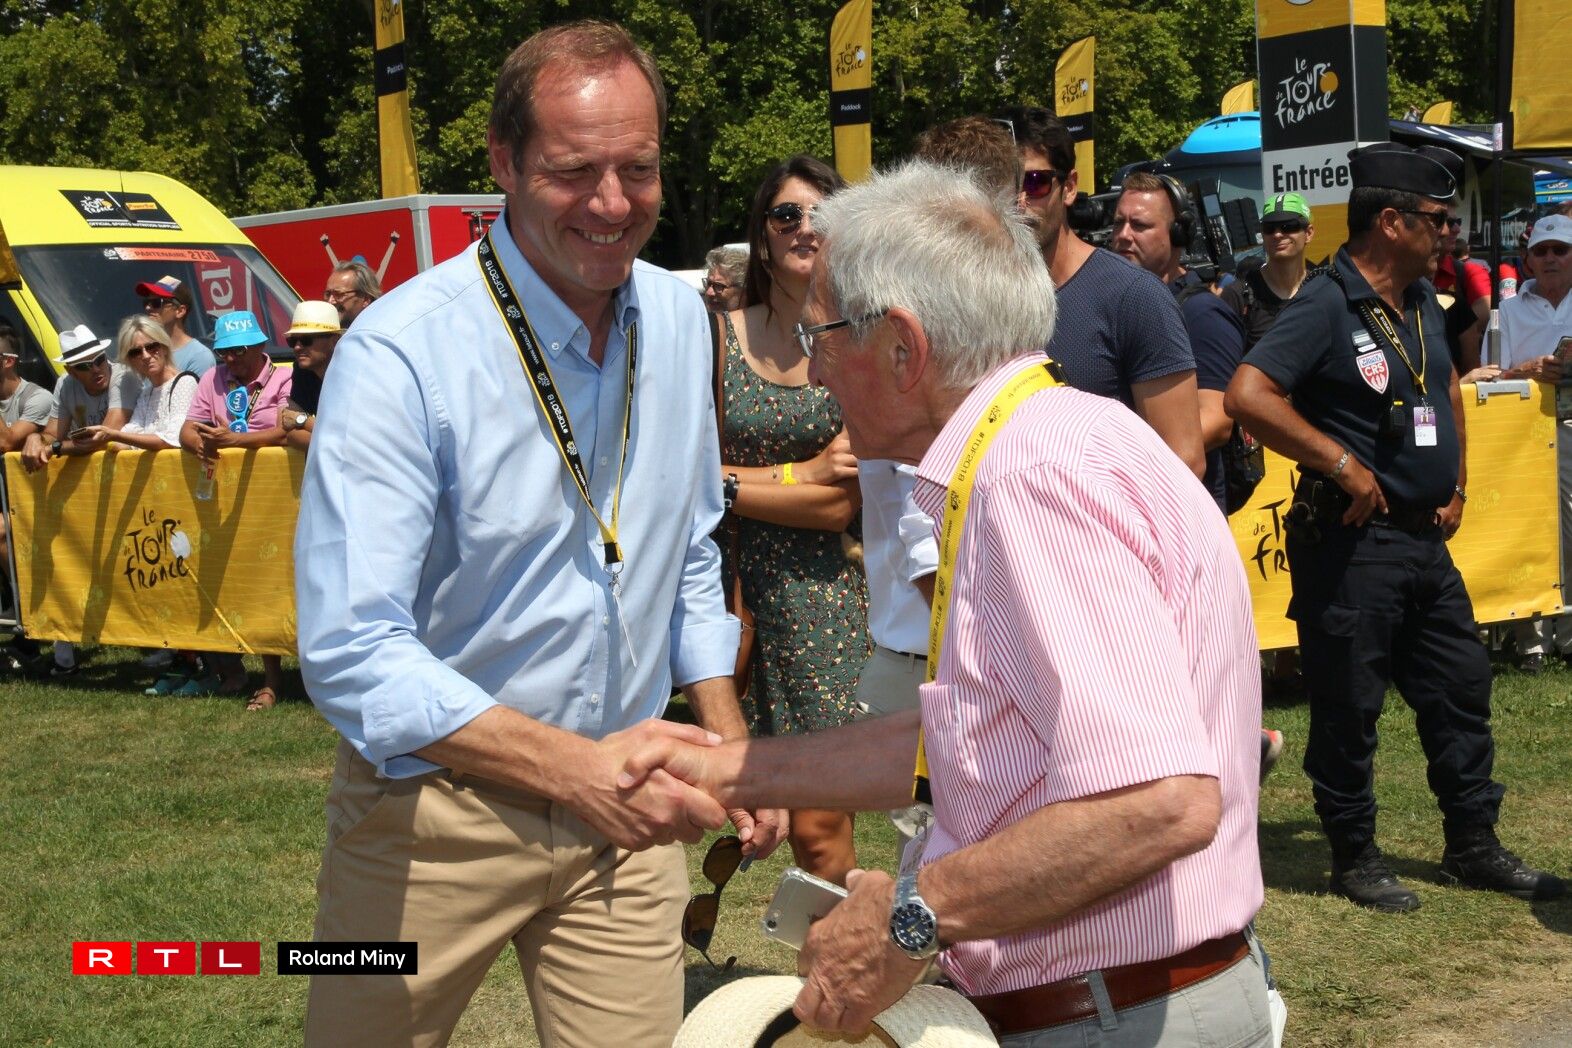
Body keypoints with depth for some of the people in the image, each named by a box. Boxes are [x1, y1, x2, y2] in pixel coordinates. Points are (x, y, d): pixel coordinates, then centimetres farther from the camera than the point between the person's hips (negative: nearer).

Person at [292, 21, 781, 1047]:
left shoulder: (680, 318, 1)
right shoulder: (401, 355, -20)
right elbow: (349, 653, -25)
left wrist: (727, 740, 6)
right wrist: (575, 769, -33)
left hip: (623, 805, 5)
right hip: (436, 808, -4)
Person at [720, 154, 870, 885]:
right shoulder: (717, 335, 5)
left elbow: (844, 503, -5)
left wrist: (727, 482, -5)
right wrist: (801, 474, -7)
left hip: (818, 604, -1)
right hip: (722, 586, 1)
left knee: (819, 833, 0)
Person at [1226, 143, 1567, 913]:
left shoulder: (1422, 304, 11)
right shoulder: (1326, 307, -16)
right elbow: (1248, 396, -28)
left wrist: (1455, 485, 18)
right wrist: (1340, 461, -23)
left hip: (1426, 537, 9)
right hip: (1352, 540, -9)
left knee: (1461, 688, 14)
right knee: (1349, 705, 2)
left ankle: (1473, 847, 26)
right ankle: (1355, 858, 15)